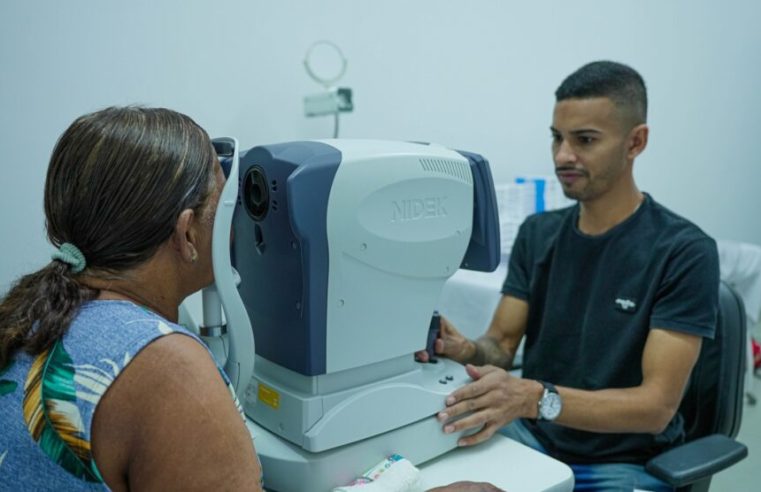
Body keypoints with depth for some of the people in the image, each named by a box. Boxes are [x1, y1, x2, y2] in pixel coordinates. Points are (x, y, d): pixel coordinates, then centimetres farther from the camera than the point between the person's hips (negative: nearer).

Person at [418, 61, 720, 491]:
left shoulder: (684, 251, -13)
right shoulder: (537, 233, 2)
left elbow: (656, 405, -19)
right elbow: (502, 345, 0)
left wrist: (534, 398, -35)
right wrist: (467, 351, -24)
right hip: (530, 439, 4)